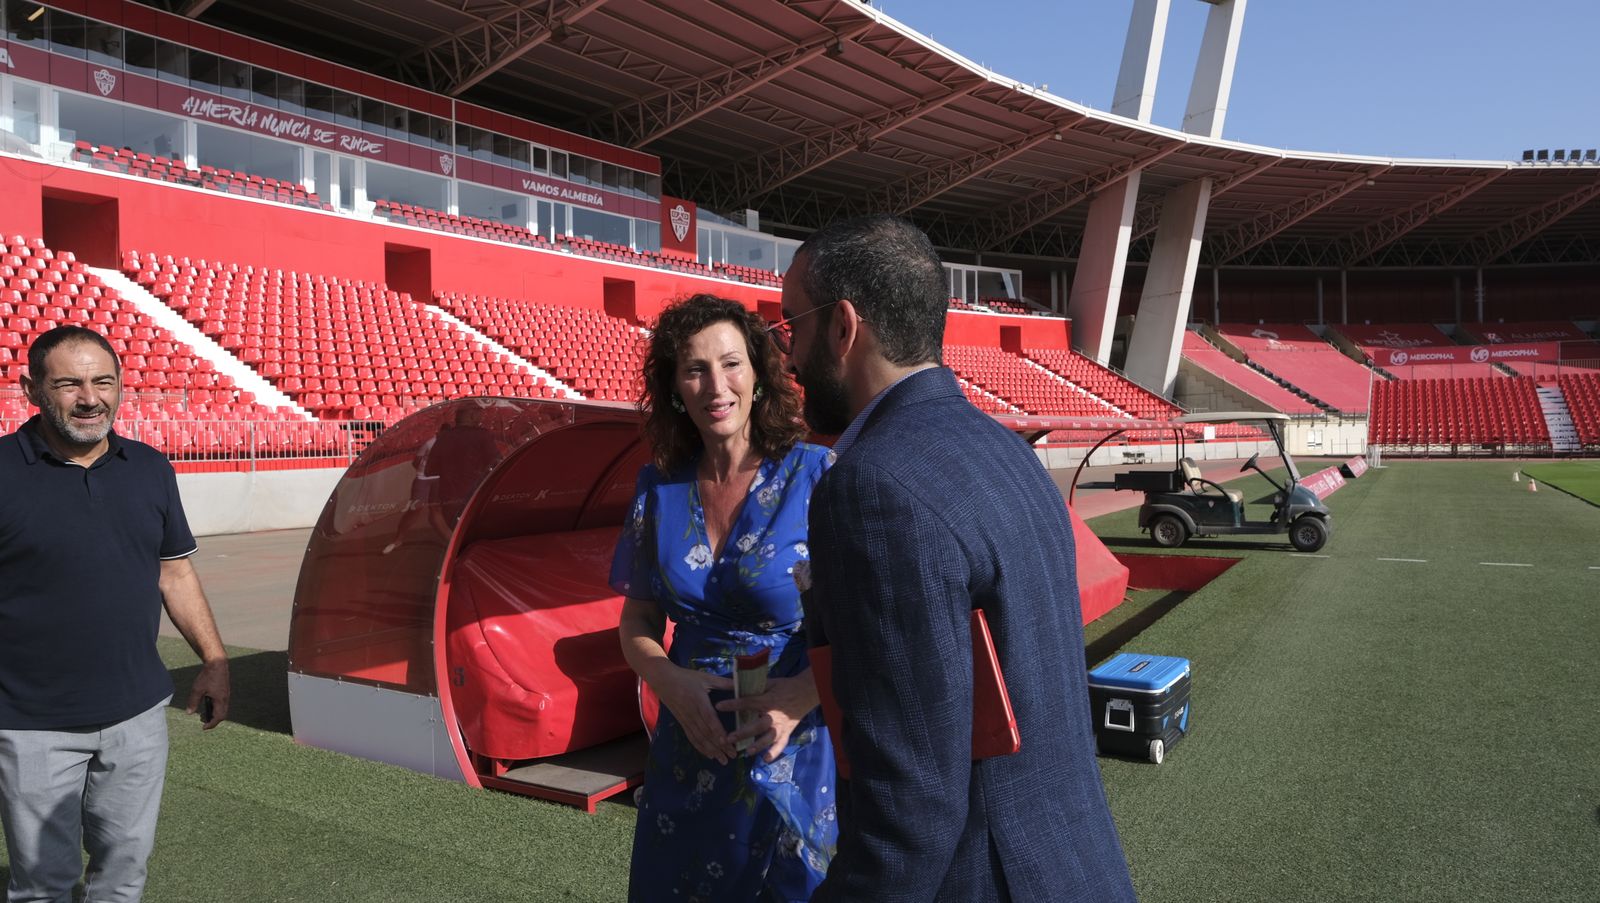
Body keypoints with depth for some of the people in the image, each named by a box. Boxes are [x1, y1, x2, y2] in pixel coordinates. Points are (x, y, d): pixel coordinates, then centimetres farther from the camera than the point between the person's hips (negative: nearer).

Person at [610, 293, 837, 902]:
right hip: (690, 750, 4)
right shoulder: (659, 488, 0)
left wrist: (801, 694, -25)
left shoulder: (817, 475, -13)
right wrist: (673, 682, -12)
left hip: (798, 750, -4)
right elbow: (638, 623, 7)